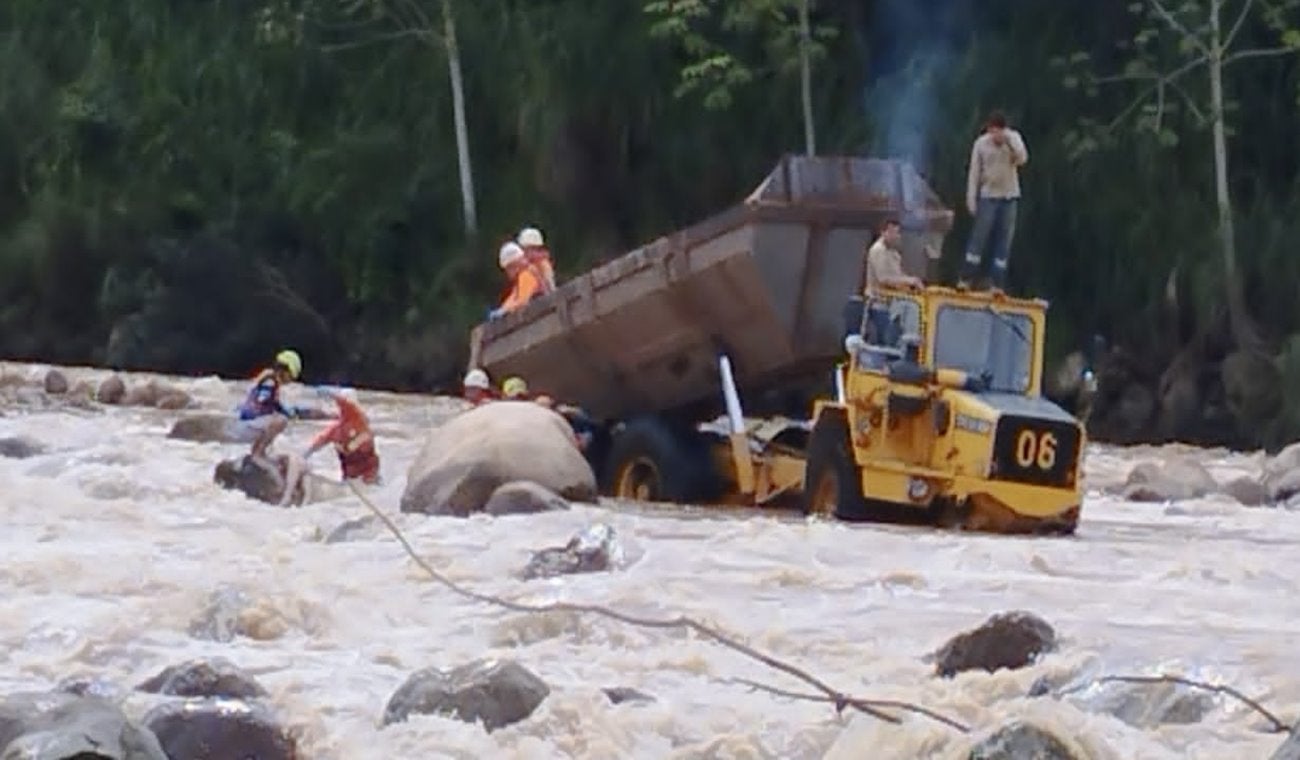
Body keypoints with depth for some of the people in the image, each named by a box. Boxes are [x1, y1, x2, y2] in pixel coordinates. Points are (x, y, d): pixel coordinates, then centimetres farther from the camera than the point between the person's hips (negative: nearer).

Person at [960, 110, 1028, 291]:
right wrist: (971, 199, -5)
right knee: (979, 238, -6)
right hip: (988, 196, -2)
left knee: (1004, 242, 2)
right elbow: (974, 172, -2)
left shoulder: (1013, 139, -2)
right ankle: (965, 281, -3)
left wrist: (1009, 139, -25)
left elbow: (1022, 159, -18)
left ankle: (998, 286, 4)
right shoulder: (981, 143, -5)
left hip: (1009, 197, 2)